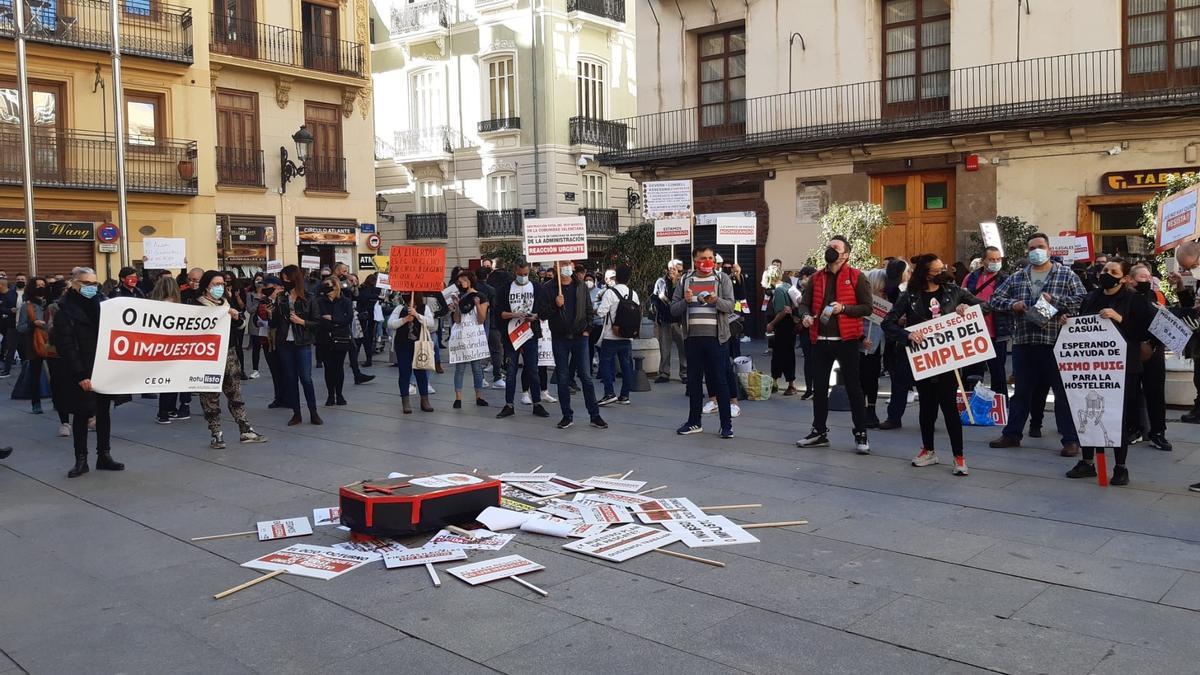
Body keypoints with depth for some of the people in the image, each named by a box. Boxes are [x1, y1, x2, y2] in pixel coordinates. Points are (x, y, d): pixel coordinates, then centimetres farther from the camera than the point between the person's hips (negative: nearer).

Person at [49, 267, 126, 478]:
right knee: (81, 414, 4)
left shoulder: (101, 304, 8)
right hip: (81, 373, -4)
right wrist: (80, 375, -19)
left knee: (103, 412, 10)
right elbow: (66, 346, -13)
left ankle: (104, 455, 19)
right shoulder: (65, 310, -7)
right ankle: (81, 460, 13)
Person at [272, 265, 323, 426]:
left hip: (303, 343, -3)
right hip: (285, 343, 4)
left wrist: (302, 321, -16)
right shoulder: (280, 299, 6)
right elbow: (275, 323, 9)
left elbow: (317, 322, -3)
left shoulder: (309, 299, -3)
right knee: (290, 379, 6)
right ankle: (296, 414, 14)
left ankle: (313, 413, 6)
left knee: (306, 378, -4)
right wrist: (269, 315, -8)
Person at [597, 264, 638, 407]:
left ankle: (609, 393, -8)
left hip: (611, 336, -5)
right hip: (627, 336, 5)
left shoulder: (610, 292, -13)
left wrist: (595, 311, 4)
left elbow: (601, 312, -17)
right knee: (626, 364, 9)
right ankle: (625, 395, 11)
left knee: (606, 363, 2)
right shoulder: (633, 294, 3)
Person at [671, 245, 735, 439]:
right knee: (694, 381, 10)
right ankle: (694, 422, 21)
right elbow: (673, 309, 6)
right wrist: (685, 301, -14)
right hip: (692, 338, 3)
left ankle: (726, 424, 5)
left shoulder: (722, 279, 4)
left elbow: (730, 306, -6)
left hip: (716, 338, -3)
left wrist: (716, 300, -25)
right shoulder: (685, 280, 9)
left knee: (720, 381, -1)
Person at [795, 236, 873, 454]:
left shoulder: (856, 277, -3)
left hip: (846, 339, -5)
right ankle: (819, 431, 24)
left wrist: (844, 308, -20)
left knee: (853, 387, 1)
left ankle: (861, 434, 9)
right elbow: (804, 303, 14)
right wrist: (805, 316, -8)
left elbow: (867, 308, -6)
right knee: (819, 387, 11)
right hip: (820, 340, 5)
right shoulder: (816, 278, 11)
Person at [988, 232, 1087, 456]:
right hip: (1023, 343, 4)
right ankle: (1012, 434, 23)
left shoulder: (1066, 274, 3)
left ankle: (1070, 439, 8)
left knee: (1063, 392, 1)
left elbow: (1081, 300, -6)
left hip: (1056, 343, -3)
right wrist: (1012, 304, -7)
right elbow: (995, 299, 11)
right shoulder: (1017, 277, 12)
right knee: (1022, 391, 14)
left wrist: (1054, 299, -16)